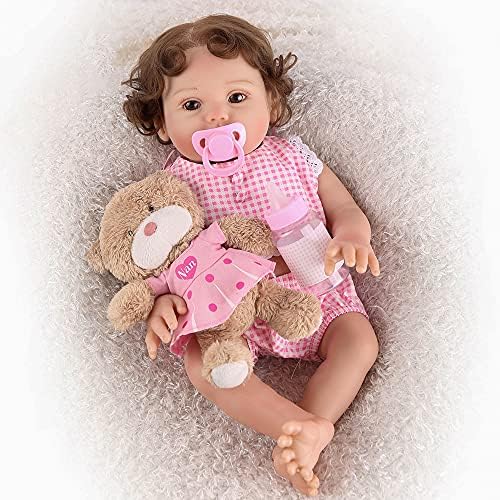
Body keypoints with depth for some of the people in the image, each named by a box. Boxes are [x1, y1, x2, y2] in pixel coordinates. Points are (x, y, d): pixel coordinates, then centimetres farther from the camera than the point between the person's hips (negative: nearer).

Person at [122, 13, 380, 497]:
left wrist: (350, 236, -19)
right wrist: (163, 299, -22)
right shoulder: (174, 183, -1)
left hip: (312, 292, 2)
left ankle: (309, 428, -23)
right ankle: (308, 429, -32)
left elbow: (344, 209, 6)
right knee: (201, 362, -26)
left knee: (358, 338, -18)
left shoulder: (291, 155, 3)